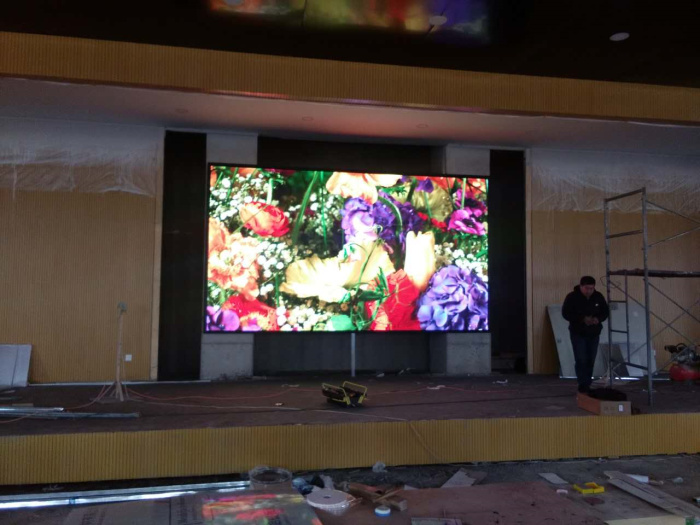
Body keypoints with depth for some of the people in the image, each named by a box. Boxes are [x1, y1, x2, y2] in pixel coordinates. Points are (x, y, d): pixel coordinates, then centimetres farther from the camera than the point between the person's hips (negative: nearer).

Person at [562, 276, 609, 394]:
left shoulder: (598, 296, -1)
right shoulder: (572, 297, -13)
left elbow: (605, 311, 6)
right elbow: (566, 313, -15)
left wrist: (598, 319, -17)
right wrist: (582, 319, -27)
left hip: (594, 333, 4)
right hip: (578, 333, -4)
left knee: (591, 360, 9)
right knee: (581, 360, -10)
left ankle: (587, 384, 20)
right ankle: (583, 385, -4)